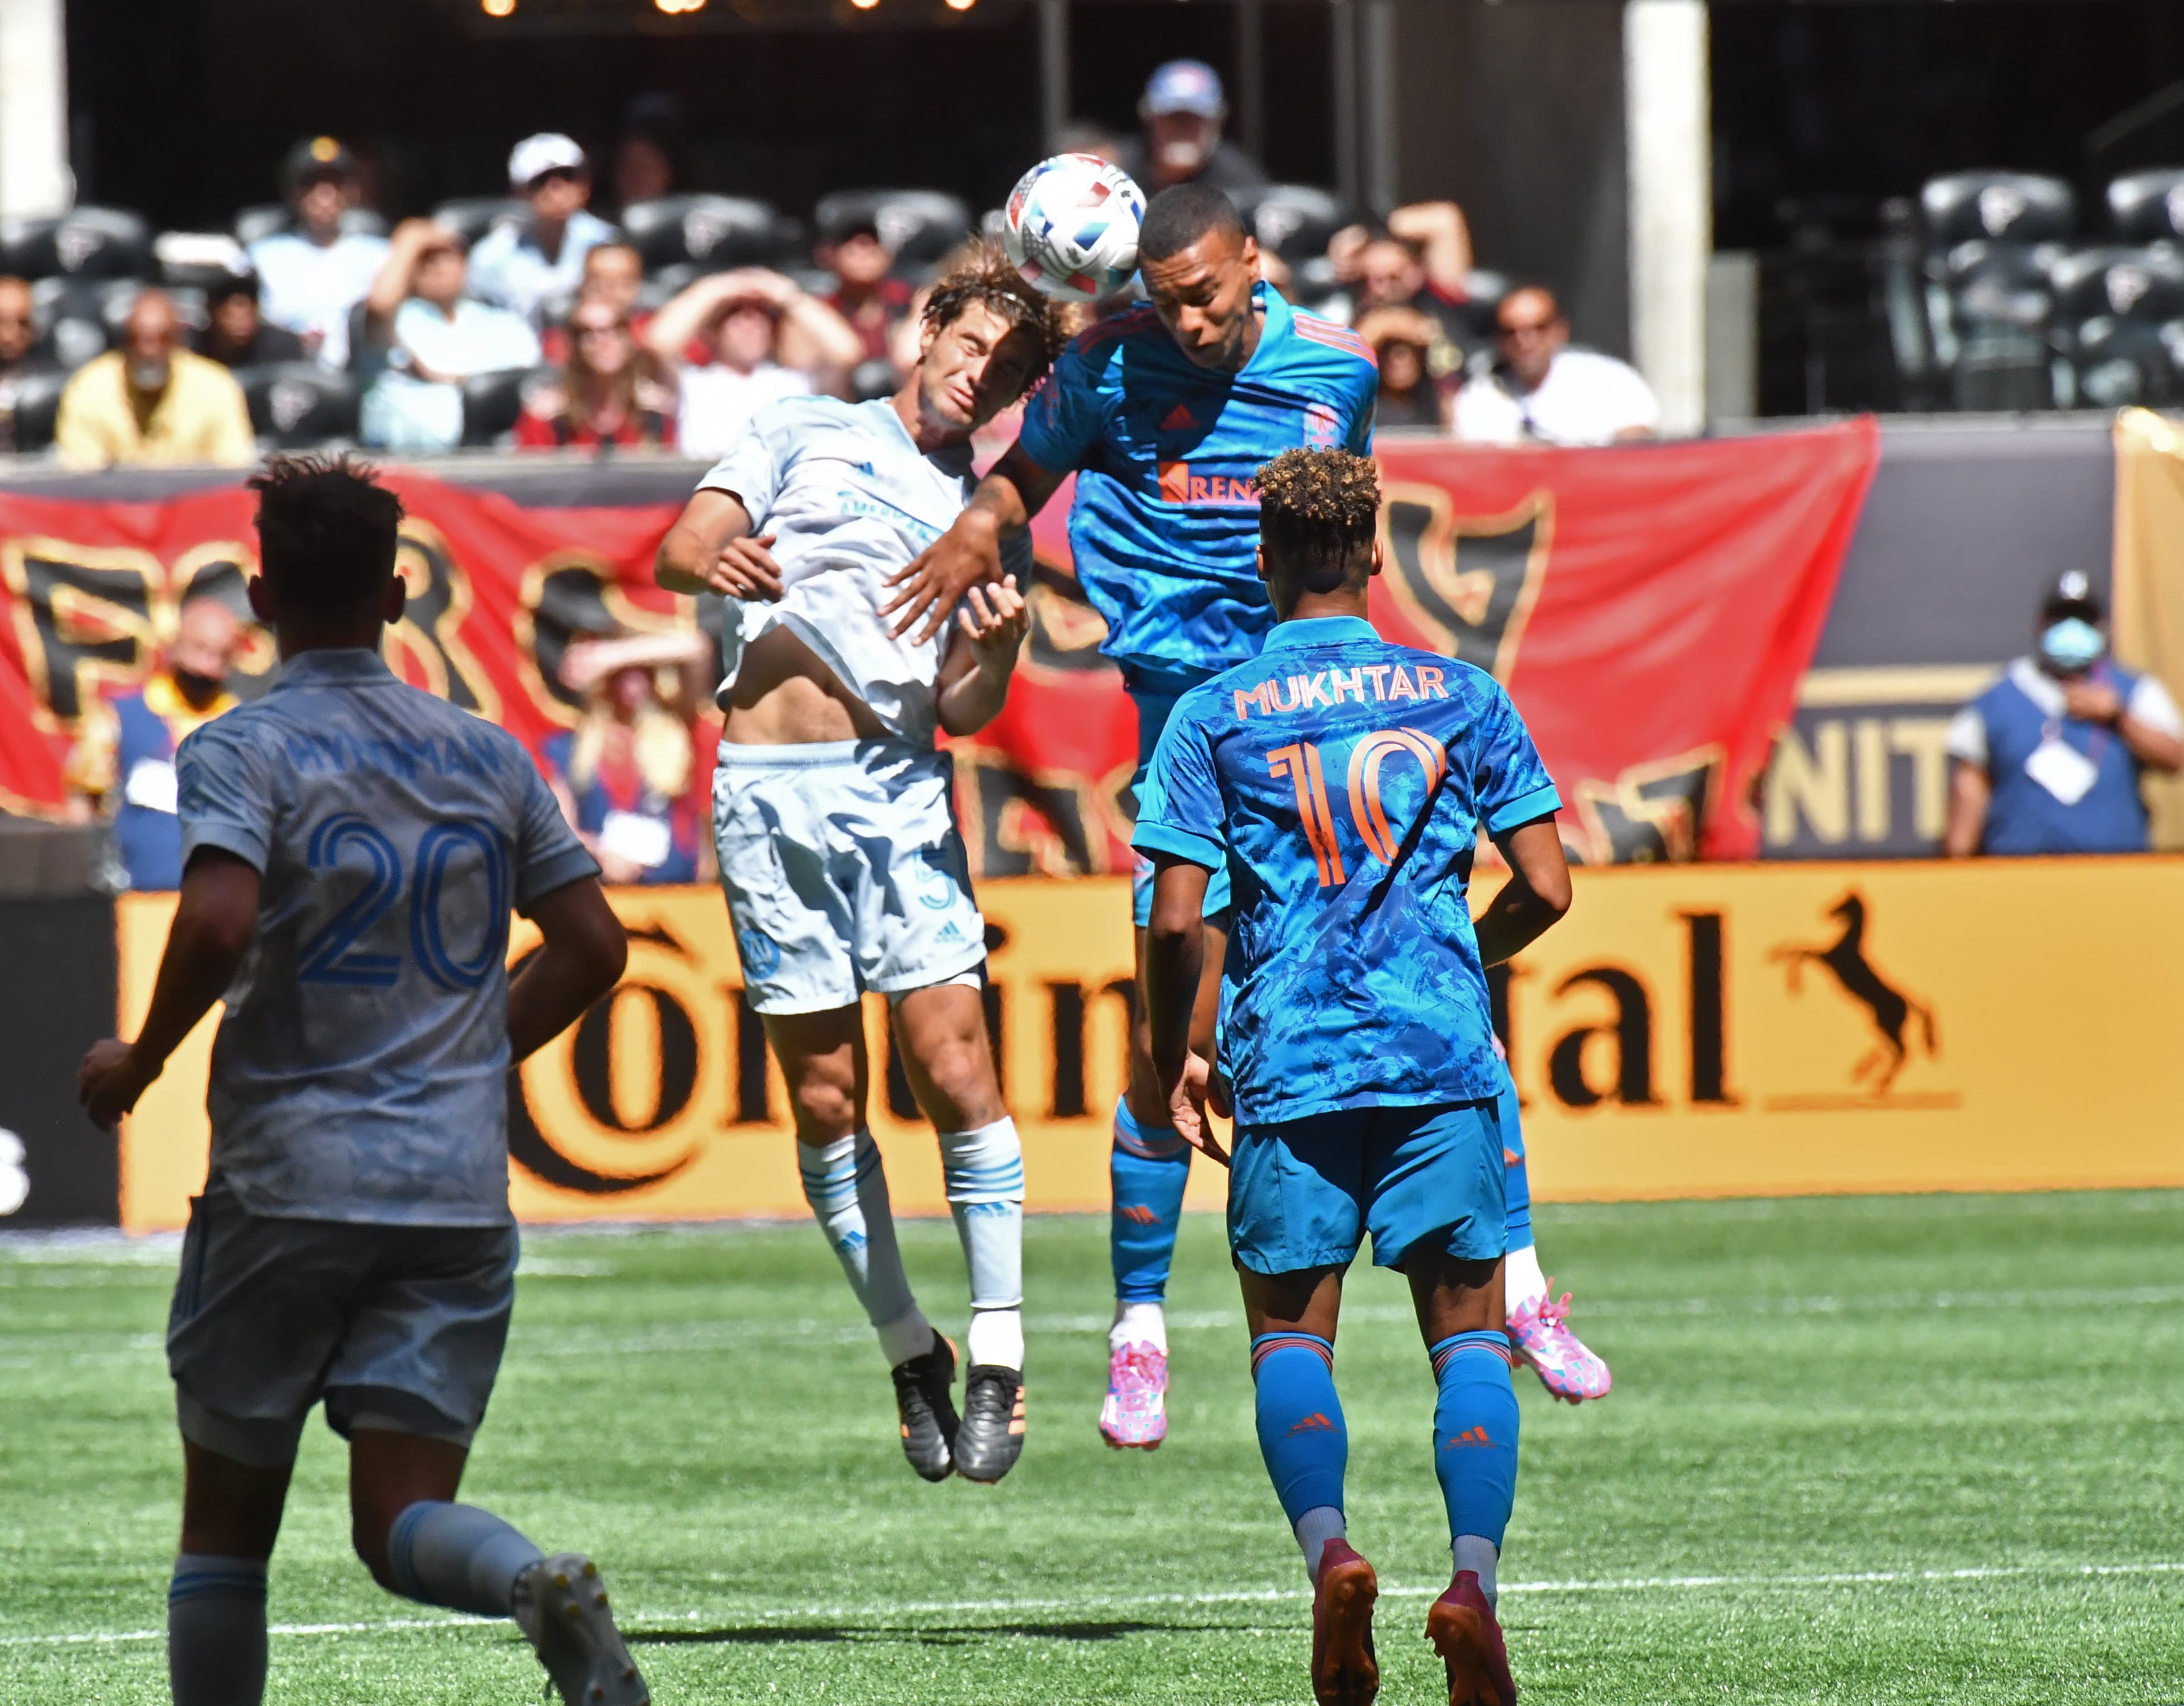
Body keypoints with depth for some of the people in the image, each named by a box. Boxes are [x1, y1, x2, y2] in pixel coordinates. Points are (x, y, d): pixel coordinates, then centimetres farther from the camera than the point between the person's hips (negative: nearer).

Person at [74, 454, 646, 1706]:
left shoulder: (241, 752, -4)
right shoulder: (490, 755, 11)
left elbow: (218, 922, -21)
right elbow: (593, 945, 11)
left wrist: (140, 1062, -5)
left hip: (284, 1181, -3)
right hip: (460, 1190, 3)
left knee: (226, 1527, 11)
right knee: (403, 1525, -1)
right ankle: (544, 1588, -33)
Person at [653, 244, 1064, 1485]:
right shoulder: (806, 432, 14)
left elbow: (962, 712, 9)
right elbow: (681, 550, 4)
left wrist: (1001, 650, -13)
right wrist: (721, 561, -19)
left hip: (899, 787, 1)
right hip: (769, 789, -1)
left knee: (953, 1065, -12)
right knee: (826, 1093, 0)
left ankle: (997, 1358, -7)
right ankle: (911, 1354, 11)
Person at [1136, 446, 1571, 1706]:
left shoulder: (1215, 716, 2)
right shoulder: (1463, 696, 5)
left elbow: (1177, 921, -3)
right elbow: (1546, 890, 4)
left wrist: (1172, 1059, 11)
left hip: (1288, 1059, 0)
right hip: (1444, 1052, 0)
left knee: (1290, 1331, 10)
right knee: (1469, 1333, 5)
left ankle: (1330, 1552, -14)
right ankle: (1474, 1577, -14)